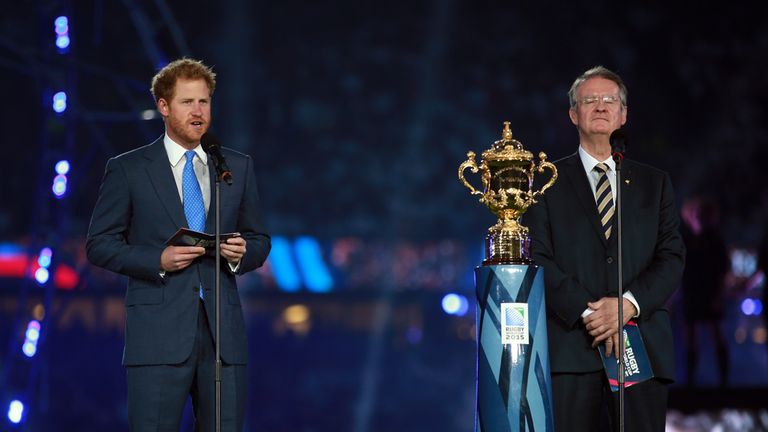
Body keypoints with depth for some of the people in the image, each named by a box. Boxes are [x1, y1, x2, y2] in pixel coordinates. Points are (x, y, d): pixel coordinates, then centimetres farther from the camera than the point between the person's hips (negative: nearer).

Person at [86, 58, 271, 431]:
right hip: (159, 334, -3)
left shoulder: (238, 167, 14)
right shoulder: (128, 169, 4)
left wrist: (242, 253, -4)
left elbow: (259, 240, 20)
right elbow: (99, 244, 2)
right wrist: (158, 260, -12)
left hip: (223, 330, 3)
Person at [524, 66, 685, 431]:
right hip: (570, 350, -2)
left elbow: (672, 257, 8)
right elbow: (538, 258, 1)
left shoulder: (654, 183, 17)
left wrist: (628, 304, -10)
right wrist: (587, 312, -12)